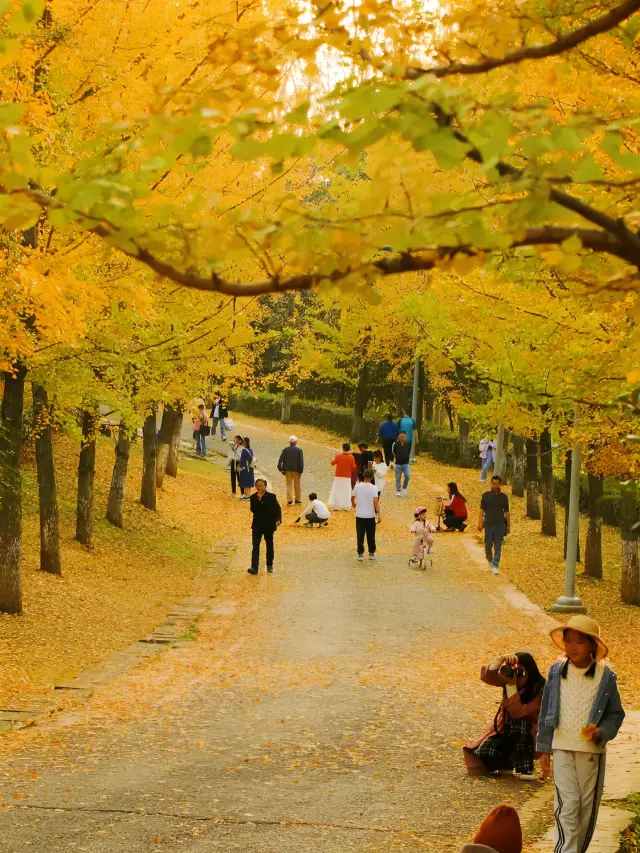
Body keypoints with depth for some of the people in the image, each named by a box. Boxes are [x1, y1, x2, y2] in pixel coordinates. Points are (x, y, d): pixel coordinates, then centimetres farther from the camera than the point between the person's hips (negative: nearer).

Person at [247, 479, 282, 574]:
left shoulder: (271, 496, -3)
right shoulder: (253, 497, -3)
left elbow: (278, 508, 0)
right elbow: (253, 510, -15)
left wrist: (278, 519, -13)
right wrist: (258, 499, -23)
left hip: (269, 525, 1)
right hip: (257, 525, -1)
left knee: (269, 546, 14)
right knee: (255, 546, -10)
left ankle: (269, 565, 31)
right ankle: (254, 567, -16)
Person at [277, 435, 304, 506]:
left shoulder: (285, 450, -2)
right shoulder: (299, 450, -7)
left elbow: (280, 460, -5)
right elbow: (301, 461, -10)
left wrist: (280, 469, 2)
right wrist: (301, 470, -5)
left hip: (288, 470, 1)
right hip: (296, 470, -1)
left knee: (289, 485, 7)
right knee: (297, 485, 11)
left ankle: (289, 500, 0)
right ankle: (298, 499, 17)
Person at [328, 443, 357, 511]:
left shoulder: (339, 456, -12)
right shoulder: (351, 457, -9)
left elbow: (332, 463, 0)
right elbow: (353, 467, -4)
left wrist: (335, 458, 17)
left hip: (338, 477, -1)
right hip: (347, 477, 1)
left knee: (337, 491, 8)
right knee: (346, 492, 8)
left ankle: (336, 506, 6)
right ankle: (347, 507, 7)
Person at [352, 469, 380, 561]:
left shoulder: (357, 486, -4)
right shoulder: (373, 488, -11)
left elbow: (352, 497, 13)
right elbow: (376, 501, -20)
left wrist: (353, 504, 34)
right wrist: (378, 514, -19)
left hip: (359, 515, 1)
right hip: (370, 516, -1)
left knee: (360, 535, 6)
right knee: (371, 535, 11)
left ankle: (360, 554, 6)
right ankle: (372, 553, 18)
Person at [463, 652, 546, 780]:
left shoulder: (540, 690, -21)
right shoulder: (510, 678, -5)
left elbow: (517, 712, -29)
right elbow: (486, 676, -20)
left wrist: (512, 685, -34)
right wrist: (501, 659, -34)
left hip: (528, 737, -4)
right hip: (506, 733, 4)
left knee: (521, 722, -37)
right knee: (484, 753, -19)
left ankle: (525, 767, -20)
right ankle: (507, 763, 14)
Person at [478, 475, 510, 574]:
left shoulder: (504, 497, 4)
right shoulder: (486, 495, 1)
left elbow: (507, 512, 8)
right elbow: (481, 510, 2)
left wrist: (508, 525, 7)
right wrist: (480, 523, -5)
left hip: (500, 525, 0)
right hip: (488, 525, 0)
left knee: (498, 547, -4)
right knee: (488, 546, 7)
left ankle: (495, 566, -5)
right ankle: (490, 561, 33)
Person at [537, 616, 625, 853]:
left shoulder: (605, 677, -5)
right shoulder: (556, 673, -1)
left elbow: (615, 714, 3)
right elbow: (546, 712, 6)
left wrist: (602, 733, -17)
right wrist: (544, 749, 6)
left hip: (592, 751, 0)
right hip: (562, 749, 0)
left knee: (587, 807, 9)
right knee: (567, 805, -10)